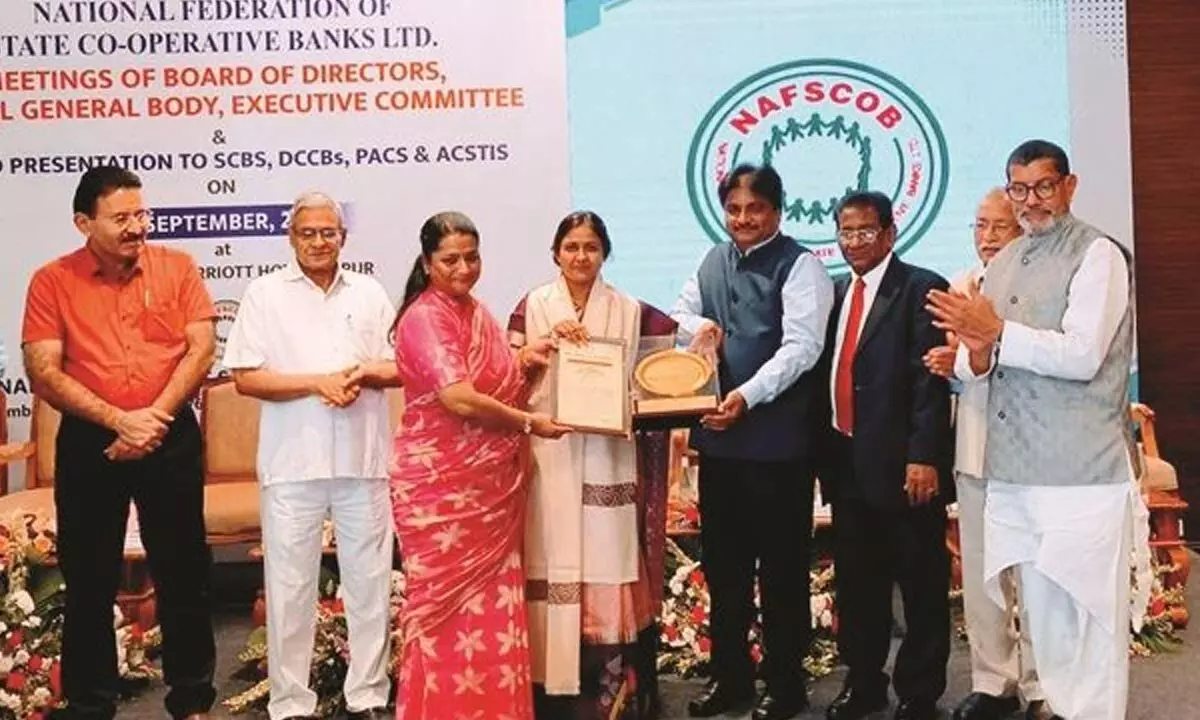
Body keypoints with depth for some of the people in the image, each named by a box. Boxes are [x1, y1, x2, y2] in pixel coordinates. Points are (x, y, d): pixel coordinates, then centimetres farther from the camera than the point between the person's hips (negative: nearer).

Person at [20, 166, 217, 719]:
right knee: (89, 580, 9)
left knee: (182, 571, 8)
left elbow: (202, 348, -5)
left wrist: (156, 416, -13)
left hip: (171, 436, 0)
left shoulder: (176, 266, 0)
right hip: (89, 442, 0)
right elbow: (43, 372, -8)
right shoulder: (52, 282, -2)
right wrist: (119, 420, -16)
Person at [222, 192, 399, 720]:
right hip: (292, 462, -2)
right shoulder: (264, 294, 3)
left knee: (370, 581, 8)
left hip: (363, 459, 3)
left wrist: (363, 373, -10)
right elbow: (246, 378, -4)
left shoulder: (369, 293, 11)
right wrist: (318, 383, -14)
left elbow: (401, 368, 11)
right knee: (289, 586, 4)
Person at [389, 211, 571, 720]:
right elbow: (458, 398, -23)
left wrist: (527, 363, 1)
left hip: (491, 487, 8)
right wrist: (529, 424, -14)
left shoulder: (477, 313, 13)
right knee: (449, 606, 2)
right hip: (442, 487, -8)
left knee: (493, 602, 11)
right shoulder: (424, 317, -12)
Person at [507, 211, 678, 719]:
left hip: (607, 458, 1)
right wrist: (550, 340, -12)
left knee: (607, 559, 1)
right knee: (555, 561, 1)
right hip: (548, 455, 0)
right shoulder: (534, 307, 6)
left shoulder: (629, 311, 7)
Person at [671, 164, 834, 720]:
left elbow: (800, 346, -17)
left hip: (777, 438, -7)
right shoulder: (714, 261, 14)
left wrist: (749, 394, -28)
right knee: (722, 562, 16)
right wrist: (697, 324, 2)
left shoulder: (799, 266, -8)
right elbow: (681, 310, 26)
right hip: (717, 435, 7)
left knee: (781, 566, 5)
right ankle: (729, 674, 31)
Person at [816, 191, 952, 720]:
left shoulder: (920, 289, -6)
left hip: (901, 464, -6)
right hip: (846, 462, 6)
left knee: (921, 586, 6)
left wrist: (924, 457, -19)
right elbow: (828, 372, 13)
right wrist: (823, 448, 8)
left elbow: (930, 379, -13)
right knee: (855, 582, 15)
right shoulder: (836, 291, 14)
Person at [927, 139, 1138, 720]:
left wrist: (999, 333, -14)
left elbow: (1081, 355, -16)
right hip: (1012, 470, 7)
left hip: (1080, 473, -6)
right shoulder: (1000, 265, 17)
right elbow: (973, 364, 14)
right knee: (1038, 607, 14)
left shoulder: (1098, 254, -5)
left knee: (1086, 613, 0)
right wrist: (975, 353, -8)